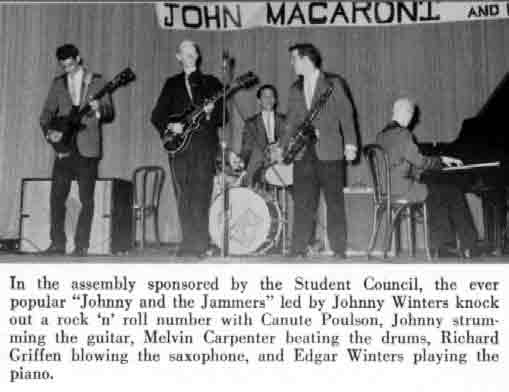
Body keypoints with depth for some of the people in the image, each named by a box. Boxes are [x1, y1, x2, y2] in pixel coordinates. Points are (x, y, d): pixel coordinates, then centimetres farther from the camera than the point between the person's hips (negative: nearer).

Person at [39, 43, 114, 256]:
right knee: (57, 196, 0)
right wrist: (49, 131, -6)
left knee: (86, 199, -2)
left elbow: (109, 113, 0)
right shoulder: (58, 83, 12)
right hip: (63, 147, 3)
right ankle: (57, 243, 11)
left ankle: (81, 245, 6)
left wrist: (98, 110, -22)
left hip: (87, 149, -3)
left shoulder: (97, 81, 3)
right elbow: (47, 113, 13)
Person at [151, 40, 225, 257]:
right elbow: (157, 115, 13)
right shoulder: (172, 84, 18)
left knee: (200, 195, -10)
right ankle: (188, 242, 5)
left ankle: (199, 244, -9)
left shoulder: (211, 83, 14)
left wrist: (209, 113, -13)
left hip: (204, 144, -2)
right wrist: (170, 126, -6)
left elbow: (222, 115, 8)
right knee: (183, 197, -1)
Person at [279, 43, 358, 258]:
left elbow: (346, 114, -2)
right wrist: (282, 148, 9)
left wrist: (350, 143, -12)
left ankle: (339, 251, 7)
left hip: (330, 151, -4)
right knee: (302, 203, 0)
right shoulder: (295, 89, 17)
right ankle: (298, 250, 4)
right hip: (303, 152, 4)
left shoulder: (334, 83, 3)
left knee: (335, 202, 1)